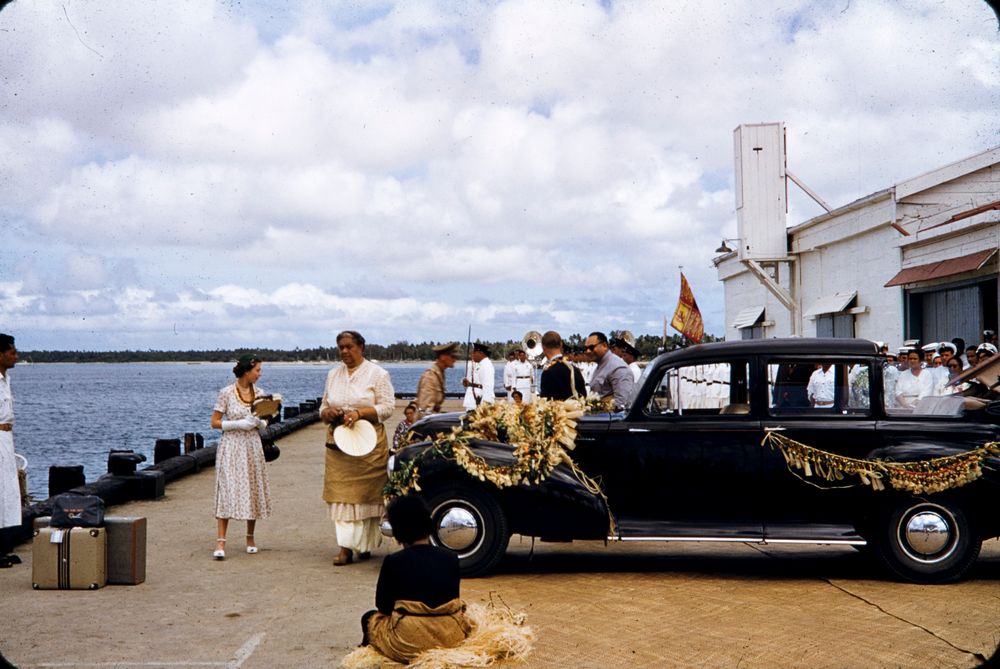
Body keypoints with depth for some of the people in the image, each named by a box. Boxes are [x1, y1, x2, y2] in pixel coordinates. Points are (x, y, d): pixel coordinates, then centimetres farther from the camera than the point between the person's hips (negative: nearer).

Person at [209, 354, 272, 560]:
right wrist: (239, 424, -17)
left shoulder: (258, 393, 6)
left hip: (252, 446, 5)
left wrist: (259, 422, -9)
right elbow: (215, 422, -6)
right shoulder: (226, 393, -7)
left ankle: (250, 537, 22)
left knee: (253, 491, 8)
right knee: (227, 491, -10)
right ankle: (221, 542, -10)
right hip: (231, 446, -5)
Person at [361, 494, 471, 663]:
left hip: (408, 646, -3)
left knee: (369, 618, 24)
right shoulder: (451, 559, 2)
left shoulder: (393, 562, -8)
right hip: (452, 638, 3)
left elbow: (383, 606, 2)